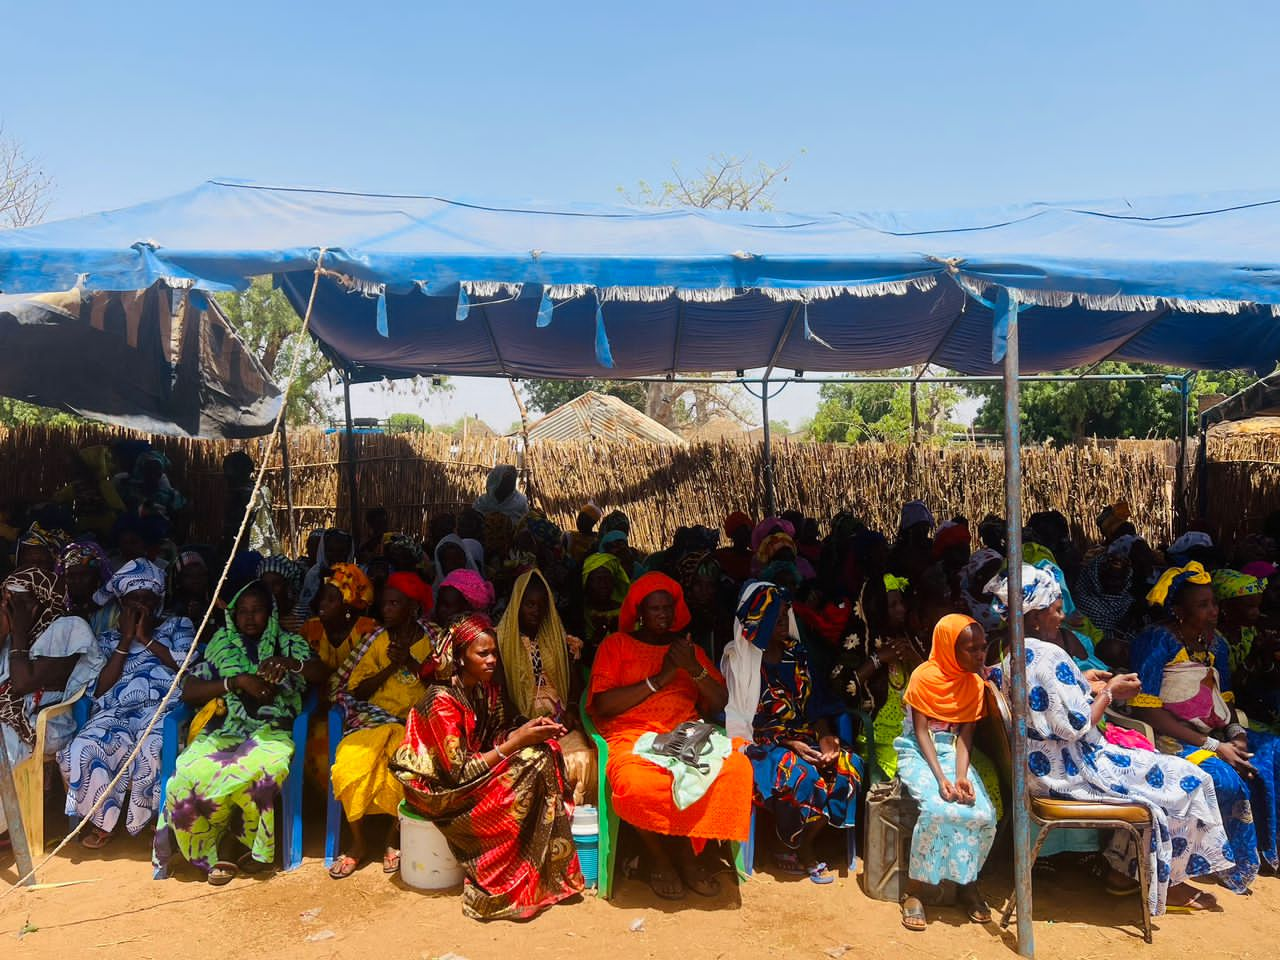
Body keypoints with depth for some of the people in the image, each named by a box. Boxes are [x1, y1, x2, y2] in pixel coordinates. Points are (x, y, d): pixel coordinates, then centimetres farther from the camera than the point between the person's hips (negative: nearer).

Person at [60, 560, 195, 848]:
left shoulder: (179, 626, 20)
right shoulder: (108, 637, 23)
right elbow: (101, 689, 9)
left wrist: (146, 638, 3)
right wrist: (126, 640, 5)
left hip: (163, 708, -2)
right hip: (116, 711, 3)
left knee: (151, 751, -36)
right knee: (83, 749, -30)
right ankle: (102, 819, -6)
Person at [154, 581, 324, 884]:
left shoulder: (287, 643, 17)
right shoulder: (221, 644, 19)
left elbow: (320, 673, 4)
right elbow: (188, 691, 10)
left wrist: (289, 663, -16)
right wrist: (237, 681, -4)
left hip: (271, 730, -1)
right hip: (223, 729, 2)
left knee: (263, 769, -36)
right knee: (190, 774, -31)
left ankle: (257, 848, -14)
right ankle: (208, 852, -11)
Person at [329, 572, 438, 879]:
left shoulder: (430, 642, 5)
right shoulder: (377, 640, 10)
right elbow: (358, 690, 5)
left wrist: (412, 664, -10)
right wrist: (392, 666, -7)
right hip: (375, 717, 2)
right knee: (349, 762, -26)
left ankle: (394, 838, -8)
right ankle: (359, 841, -5)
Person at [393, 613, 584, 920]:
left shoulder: (485, 688, 1)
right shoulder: (442, 700, -23)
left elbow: (494, 742, 5)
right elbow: (460, 772, -24)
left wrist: (528, 729, -13)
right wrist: (517, 742, -23)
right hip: (439, 788, -8)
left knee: (542, 753, -12)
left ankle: (553, 872, -6)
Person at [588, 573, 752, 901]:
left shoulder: (686, 648, 22)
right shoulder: (616, 644, 11)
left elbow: (720, 703, 13)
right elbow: (602, 704, -4)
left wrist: (694, 669, -5)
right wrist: (659, 679, -6)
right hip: (632, 736, -3)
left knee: (737, 768, -28)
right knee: (636, 786, -38)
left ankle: (685, 852, -8)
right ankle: (660, 857, -5)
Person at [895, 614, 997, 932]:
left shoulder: (975, 683, 5)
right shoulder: (924, 676, -9)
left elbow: (965, 735, 0)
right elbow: (921, 732, -11)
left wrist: (962, 776, -18)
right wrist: (941, 778, -22)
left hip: (953, 752, 4)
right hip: (918, 752, -4)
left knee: (984, 815, -21)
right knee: (938, 809, -32)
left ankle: (967, 882, 5)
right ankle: (914, 891, -15)